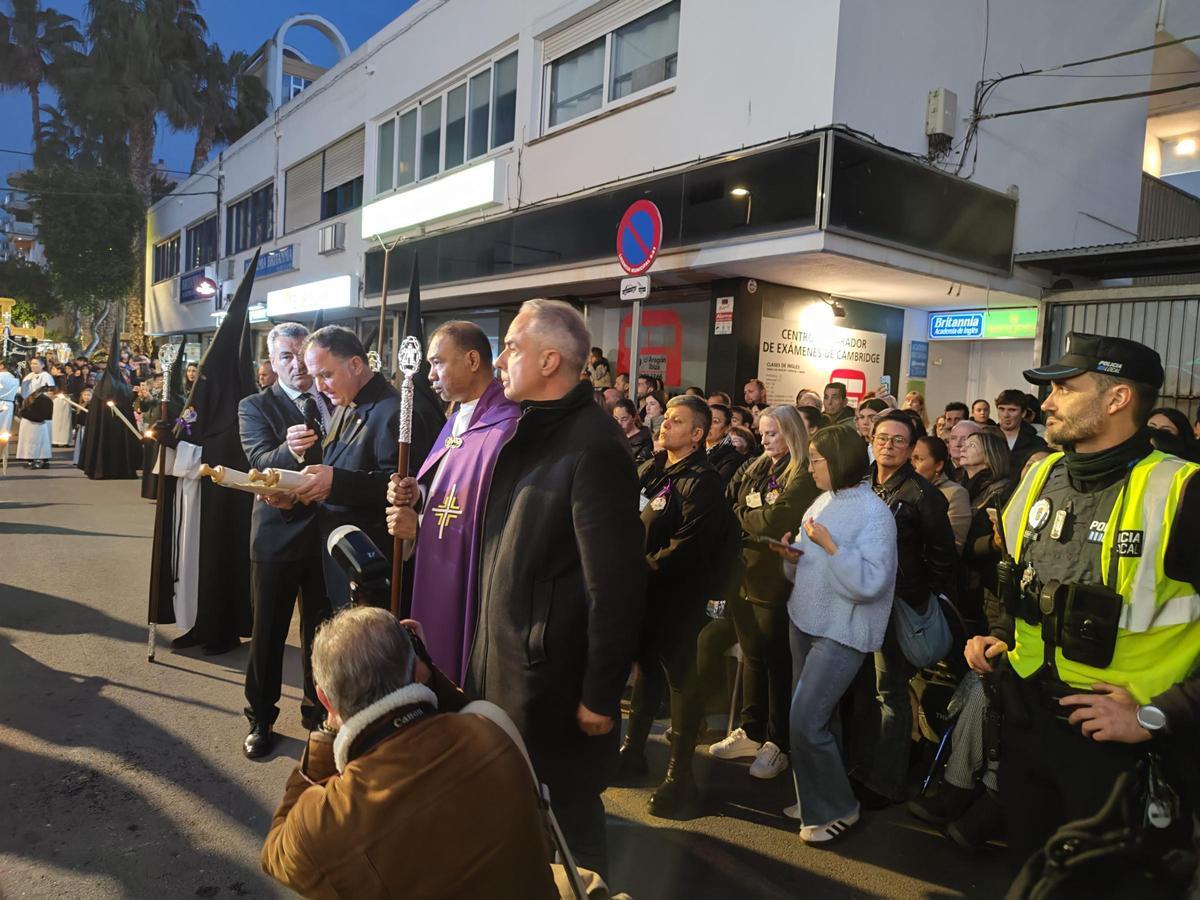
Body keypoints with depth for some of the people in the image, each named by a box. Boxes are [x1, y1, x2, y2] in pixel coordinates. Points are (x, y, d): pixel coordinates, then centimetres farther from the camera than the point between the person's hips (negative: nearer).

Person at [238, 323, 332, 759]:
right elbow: (260, 460, -22)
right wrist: (291, 450, -41)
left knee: (322, 629, 15)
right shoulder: (255, 407, -4)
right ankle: (261, 719, 29)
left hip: (328, 534, 3)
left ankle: (318, 711, 34)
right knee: (268, 632, 11)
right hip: (278, 535, -2)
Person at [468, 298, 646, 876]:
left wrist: (601, 694, -17)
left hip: (552, 674, -8)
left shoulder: (593, 446, -22)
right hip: (502, 659, 9)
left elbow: (614, 584, -21)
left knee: (563, 816, 13)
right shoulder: (528, 429, 7)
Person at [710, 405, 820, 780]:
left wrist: (738, 514, -5)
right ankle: (751, 732, 30)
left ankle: (777, 744, 19)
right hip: (744, 574, 7)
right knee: (752, 656, 16)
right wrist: (749, 520, -12)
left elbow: (774, 521, -21)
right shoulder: (755, 469, 12)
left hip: (775, 582, -7)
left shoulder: (804, 477, -12)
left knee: (777, 661, 5)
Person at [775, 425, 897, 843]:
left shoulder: (874, 514, -15)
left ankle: (835, 808, 9)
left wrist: (830, 545, -25)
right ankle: (818, 798, 32)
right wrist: (793, 555, -6)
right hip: (804, 621, 8)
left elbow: (869, 583, -24)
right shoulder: (822, 502, 8)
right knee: (819, 717, 17)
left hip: (842, 633, -8)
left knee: (806, 720, -10)